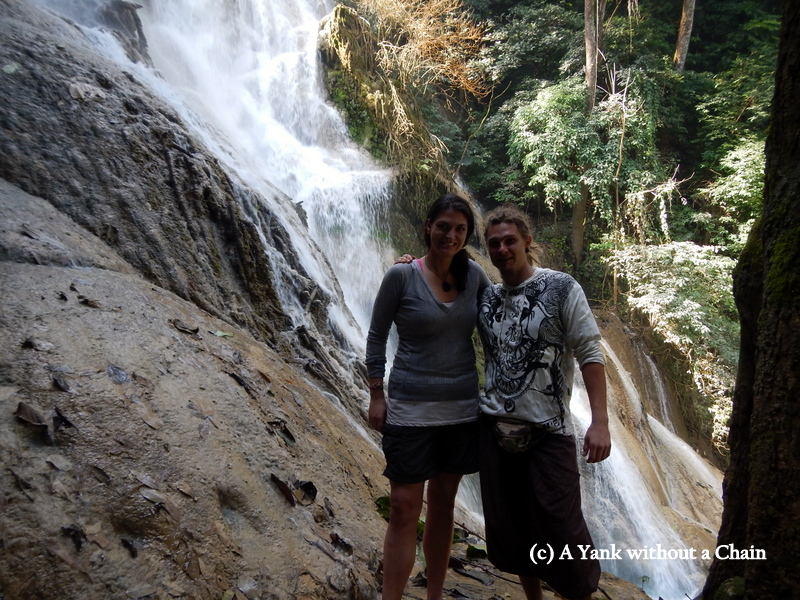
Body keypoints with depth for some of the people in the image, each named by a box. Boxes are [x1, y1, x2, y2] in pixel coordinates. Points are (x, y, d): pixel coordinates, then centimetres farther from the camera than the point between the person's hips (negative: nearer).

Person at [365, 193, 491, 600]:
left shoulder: (474, 275, 1)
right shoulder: (401, 276, -9)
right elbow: (376, 337, -3)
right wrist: (376, 396, -4)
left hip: (461, 408, 4)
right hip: (411, 409, -3)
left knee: (443, 503, 14)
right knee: (404, 509, 0)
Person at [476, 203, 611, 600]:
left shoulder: (561, 288, -5)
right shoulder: (486, 298, 6)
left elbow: (590, 355, -8)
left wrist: (600, 421, -16)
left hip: (548, 432, -4)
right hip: (496, 430, 4)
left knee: (561, 532, 1)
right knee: (509, 529, 14)